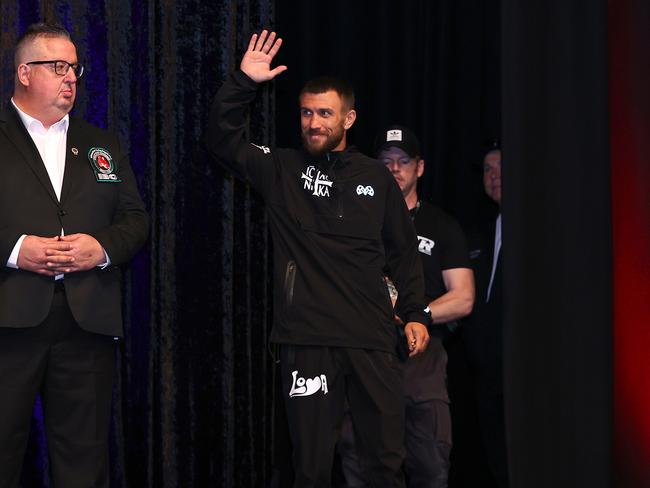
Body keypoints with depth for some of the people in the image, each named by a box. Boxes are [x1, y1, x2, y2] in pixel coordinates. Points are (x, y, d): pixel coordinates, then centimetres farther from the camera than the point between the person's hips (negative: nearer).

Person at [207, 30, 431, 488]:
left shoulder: (375, 177, 9)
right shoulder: (282, 169, 6)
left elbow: (403, 251, 15)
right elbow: (223, 138, -3)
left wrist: (415, 313, 8)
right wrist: (243, 84, -14)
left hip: (372, 339, 1)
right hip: (307, 340, -1)